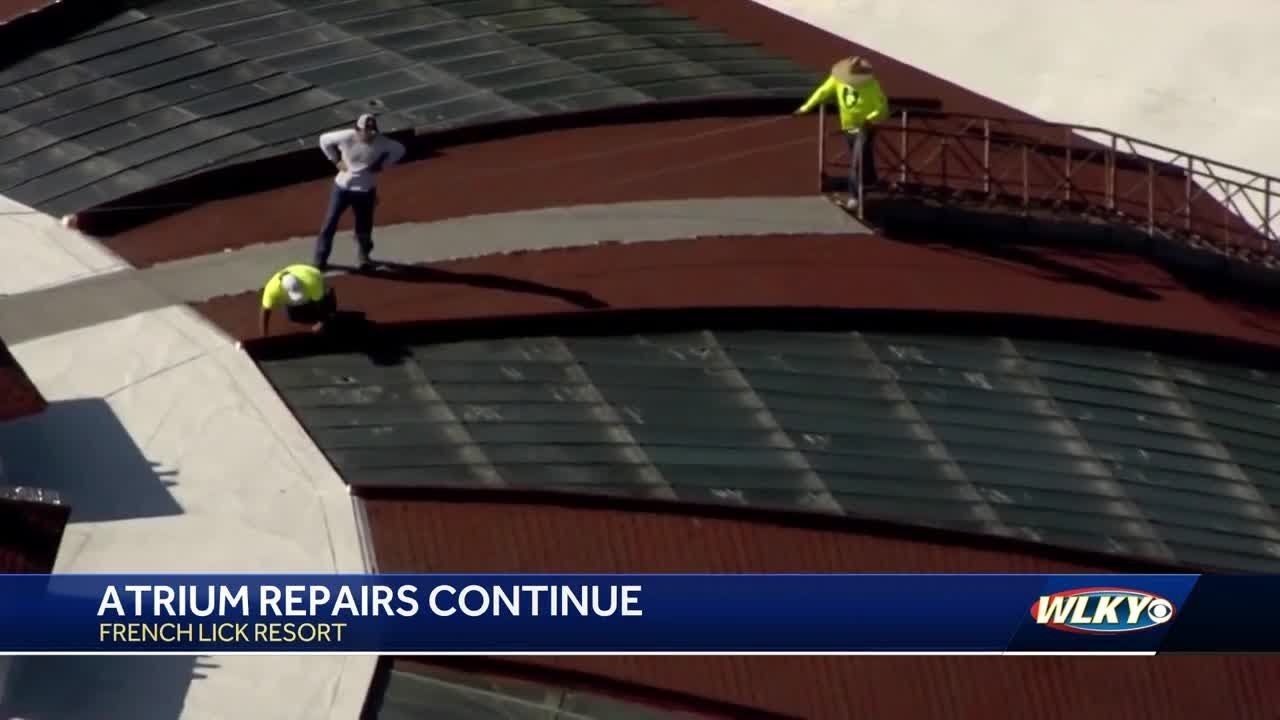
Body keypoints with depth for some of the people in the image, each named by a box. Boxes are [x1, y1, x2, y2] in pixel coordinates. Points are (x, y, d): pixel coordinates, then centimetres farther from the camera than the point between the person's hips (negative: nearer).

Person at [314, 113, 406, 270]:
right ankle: (320, 259, 12)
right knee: (330, 223, 0)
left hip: (365, 190, 0)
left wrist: (381, 165, -7)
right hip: (342, 187, 0)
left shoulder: (381, 143, -17)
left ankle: (364, 255, 37)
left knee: (364, 225, 8)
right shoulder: (346, 137, -18)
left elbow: (399, 150, -1)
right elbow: (324, 140, -2)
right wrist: (336, 160, -7)